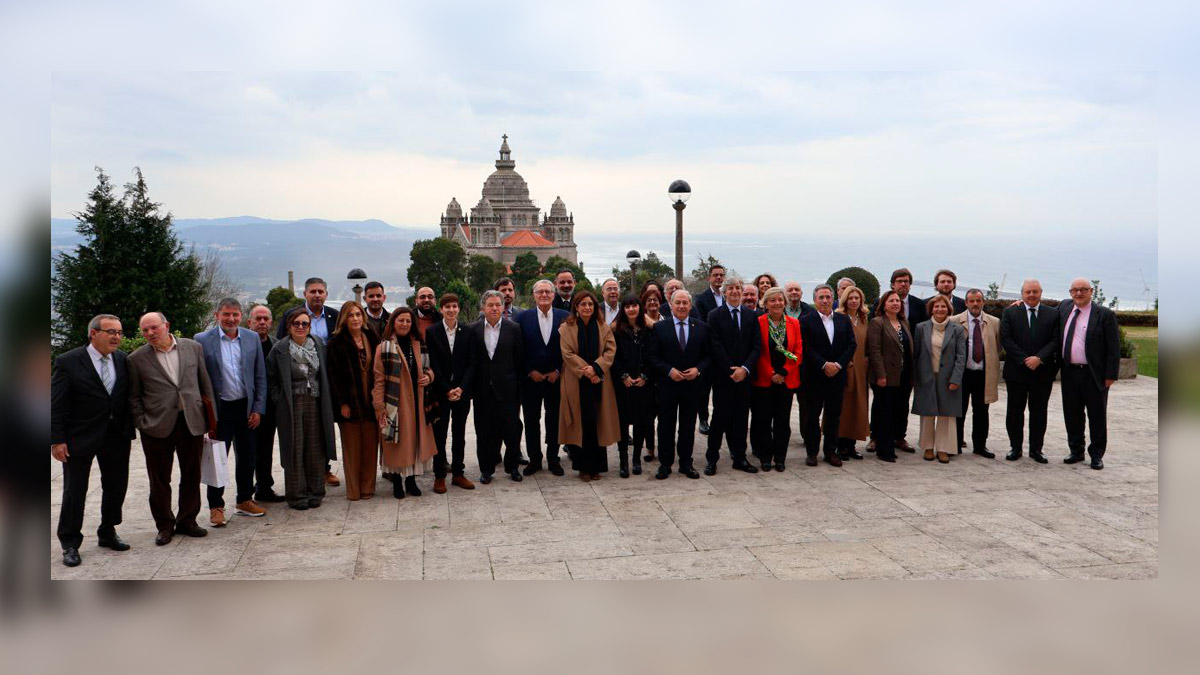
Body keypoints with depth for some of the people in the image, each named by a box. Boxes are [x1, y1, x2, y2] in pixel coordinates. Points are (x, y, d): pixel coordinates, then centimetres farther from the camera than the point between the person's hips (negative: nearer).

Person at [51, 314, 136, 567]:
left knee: (116, 486, 13)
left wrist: (130, 428, 3)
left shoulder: (123, 360, 3)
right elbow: (56, 404, -10)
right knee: (74, 491, 5)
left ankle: (107, 533, 31)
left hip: (116, 435, 5)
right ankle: (69, 544, 17)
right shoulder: (68, 362, -10)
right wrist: (57, 440, -13)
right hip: (80, 437, -4)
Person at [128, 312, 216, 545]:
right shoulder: (137, 359, 0)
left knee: (191, 475, 10)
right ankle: (165, 525, 20)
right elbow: (134, 396, 4)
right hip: (157, 427, -1)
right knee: (159, 479, 6)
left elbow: (205, 384, 8)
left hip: (192, 422, 2)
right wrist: (142, 424, -4)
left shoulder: (193, 347, 4)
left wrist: (211, 418, 6)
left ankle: (187, 521, 25)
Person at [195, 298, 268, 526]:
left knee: (247, 457, 12)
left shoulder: (252, 338, 4)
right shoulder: (202, 340, -6)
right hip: (219, 409, -3)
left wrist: (258, 409, 1)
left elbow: (260, 377, 6)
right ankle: (216, 506, 15)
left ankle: (244, 500, 27)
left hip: (247, 407, 4)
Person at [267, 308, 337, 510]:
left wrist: (325, 398, 7)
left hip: (315, 403, 3)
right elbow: (271, 379, 1)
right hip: (291, 405, -3)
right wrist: (280, 401, -4)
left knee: (316, 449, 6)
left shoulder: (319, 345, 7)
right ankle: (297, 495, 10)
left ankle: (315, 492, 16)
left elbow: (326, 374, 14)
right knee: (294, 450, 1)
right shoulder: (280, 349, -4)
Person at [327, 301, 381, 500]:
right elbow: (335, 375, -6)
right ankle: (353, 490, 11)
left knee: (370, 446, 4)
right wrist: (342, 403, -12)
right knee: (352, 448, 2)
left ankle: (368, 487, 14)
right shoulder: (337, 342, -2)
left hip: (370, 401, 3)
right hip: (349, 402, -3)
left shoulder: (372, 338, 9)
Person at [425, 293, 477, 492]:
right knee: (439, 434, 2)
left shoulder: (467, 332, 3)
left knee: (459, 434, 8)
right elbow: (433, 364, -5)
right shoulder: (432, 332, -2)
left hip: (461, 391, 2)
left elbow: (471, 362, 0)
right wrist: (447, 390, -11)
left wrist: (461, 388, -11)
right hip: (440, 391, -2)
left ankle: (458, 473, 17)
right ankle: (439, 476, 9)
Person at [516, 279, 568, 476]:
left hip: (556, 377, 0)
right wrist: (529, 371, -7)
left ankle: (553, 458, 18)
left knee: (555, 420, 7)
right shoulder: (523, 318, 0)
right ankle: (534, 459, 17)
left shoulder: (564, 317, 0)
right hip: (530, 378, 0)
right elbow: (519, 349, -1)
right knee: (531, 420, 6)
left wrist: (558, 371, -7)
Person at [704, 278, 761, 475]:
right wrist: (731, 370, -12)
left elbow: (757, 346, 3)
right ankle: (711, 459, 8)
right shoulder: (715, 316, -1)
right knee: (721, 416, -1)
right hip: (722, 376, -3)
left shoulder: (752, 317, 9)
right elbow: (716, 347, -7)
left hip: (744, 376, 3)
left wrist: (745, 368, -11)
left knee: (741, 418, 8)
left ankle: (739, 458, 17)